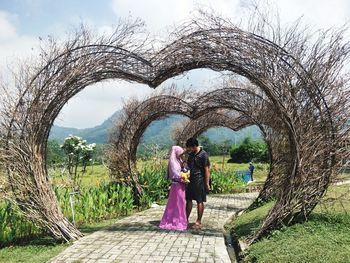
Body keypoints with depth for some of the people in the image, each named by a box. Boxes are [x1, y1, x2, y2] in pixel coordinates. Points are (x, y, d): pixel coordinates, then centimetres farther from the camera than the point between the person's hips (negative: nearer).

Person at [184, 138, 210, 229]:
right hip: (190, 180, 7)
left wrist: (207, 184, -14)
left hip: (199, 181, -7)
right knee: (188, 200, 11)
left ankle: (199, 222, 10)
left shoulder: (203, 154, -12)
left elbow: (206, 170, -13)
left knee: (199, 201, 1)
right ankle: (186, 219, 21)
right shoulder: (190, 154, 10)